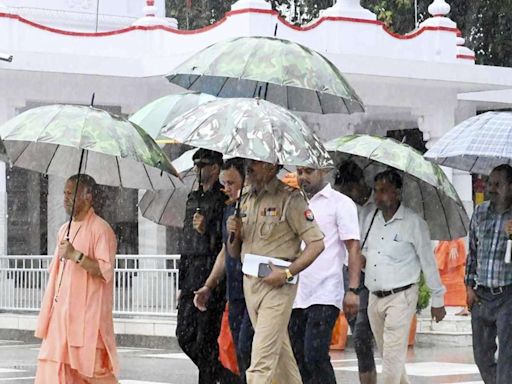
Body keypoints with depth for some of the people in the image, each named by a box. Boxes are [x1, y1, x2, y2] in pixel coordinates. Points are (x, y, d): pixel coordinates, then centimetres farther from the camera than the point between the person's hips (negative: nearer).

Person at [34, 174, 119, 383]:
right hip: (62, 314, 8)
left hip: (87, 316, -8)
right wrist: (49, 314, 17)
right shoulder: (64, 230, 16)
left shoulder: (100, 229, -9)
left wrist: (75, 255, -24)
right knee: (54, 367, 2)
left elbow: (106, 271, -17)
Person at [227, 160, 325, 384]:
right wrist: (235, 234, -3)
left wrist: (287, 273, -18)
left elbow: (316, 243, -11)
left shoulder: (289, 199, -8)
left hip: (276, 284, -7)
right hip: (249, 281, 7)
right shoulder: (247, 201, 15)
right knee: (280, 351, 15)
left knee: (262, 359, -13)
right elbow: (234, 253, 20)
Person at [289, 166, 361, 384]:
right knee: (299, 360, 5)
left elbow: (353, 248, -5)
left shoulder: (340, 203, 0)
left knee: (315, 357, -15)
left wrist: (353, 290, -13)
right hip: (296, 295, 6)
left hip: (324, 295, -6)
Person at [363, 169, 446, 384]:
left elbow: (428, 262, -4)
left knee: (393, 357, -12)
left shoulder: (413, 223, -7)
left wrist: (438, 300, -1)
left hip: (401, 296, -6)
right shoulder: (371, 220, 10)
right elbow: (363, 253, 24)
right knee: (386, 354, 12)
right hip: (375, 298, 7)